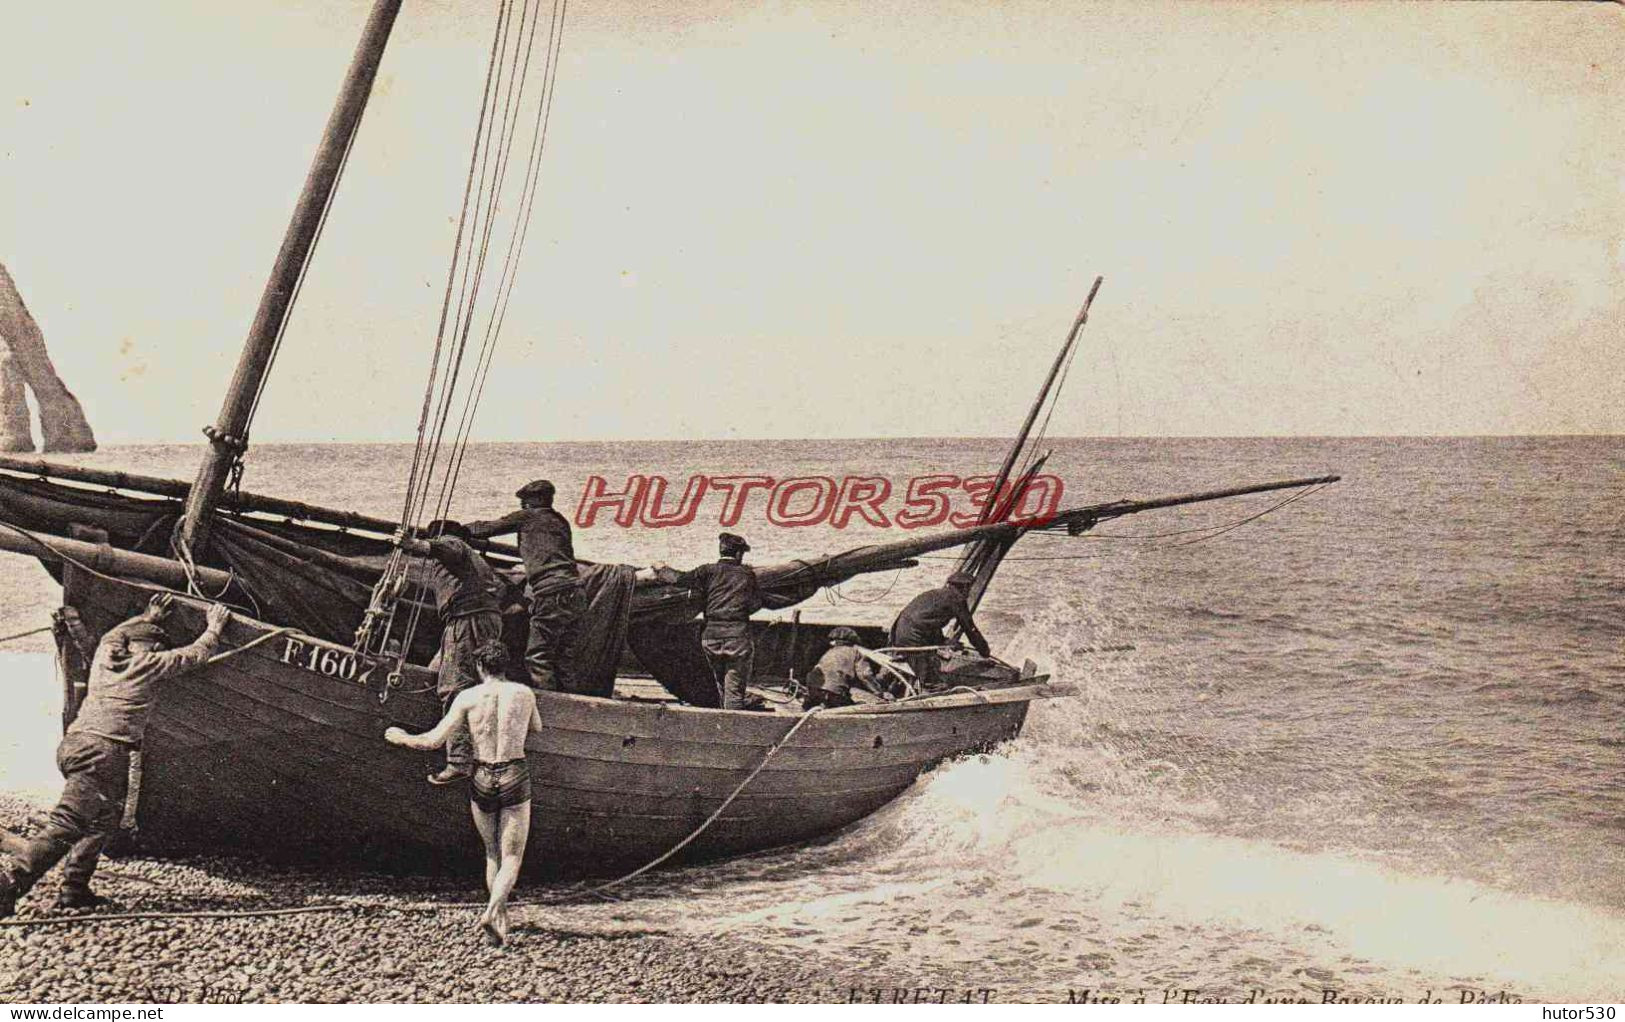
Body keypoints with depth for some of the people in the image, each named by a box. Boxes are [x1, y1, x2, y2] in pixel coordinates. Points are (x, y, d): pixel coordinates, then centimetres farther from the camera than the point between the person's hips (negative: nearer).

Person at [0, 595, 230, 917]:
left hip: (73, 743, 8)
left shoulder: (105, 652, 20)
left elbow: (116, 633, 45)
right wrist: (214, 629, 32)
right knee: (66, 827, -15)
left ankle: (74, 889, 14)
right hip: (104, 749, -8)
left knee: (104, 819, 19)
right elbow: (194, 655, 17)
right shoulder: (149, 663, 5)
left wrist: (147, 617, 52)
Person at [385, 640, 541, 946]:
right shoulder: (524, 694, 2)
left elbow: (433, 740, -5)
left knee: (492, 852, 20)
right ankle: (492, 911, -20)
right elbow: (536, 727, 23)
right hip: (515, 780, -1)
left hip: (482, 781, 1)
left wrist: (402, 738, 13)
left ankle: (502, 919, 19)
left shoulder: (467, 697, -3)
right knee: (511, 858, 3)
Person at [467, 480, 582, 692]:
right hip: (573, 590, 7)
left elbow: (487, 529, 15)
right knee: (561, 657, 11)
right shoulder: (561, 521, 25)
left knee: (537, 656, -8)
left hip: (551, 593, -7)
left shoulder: (528, 516, 8)